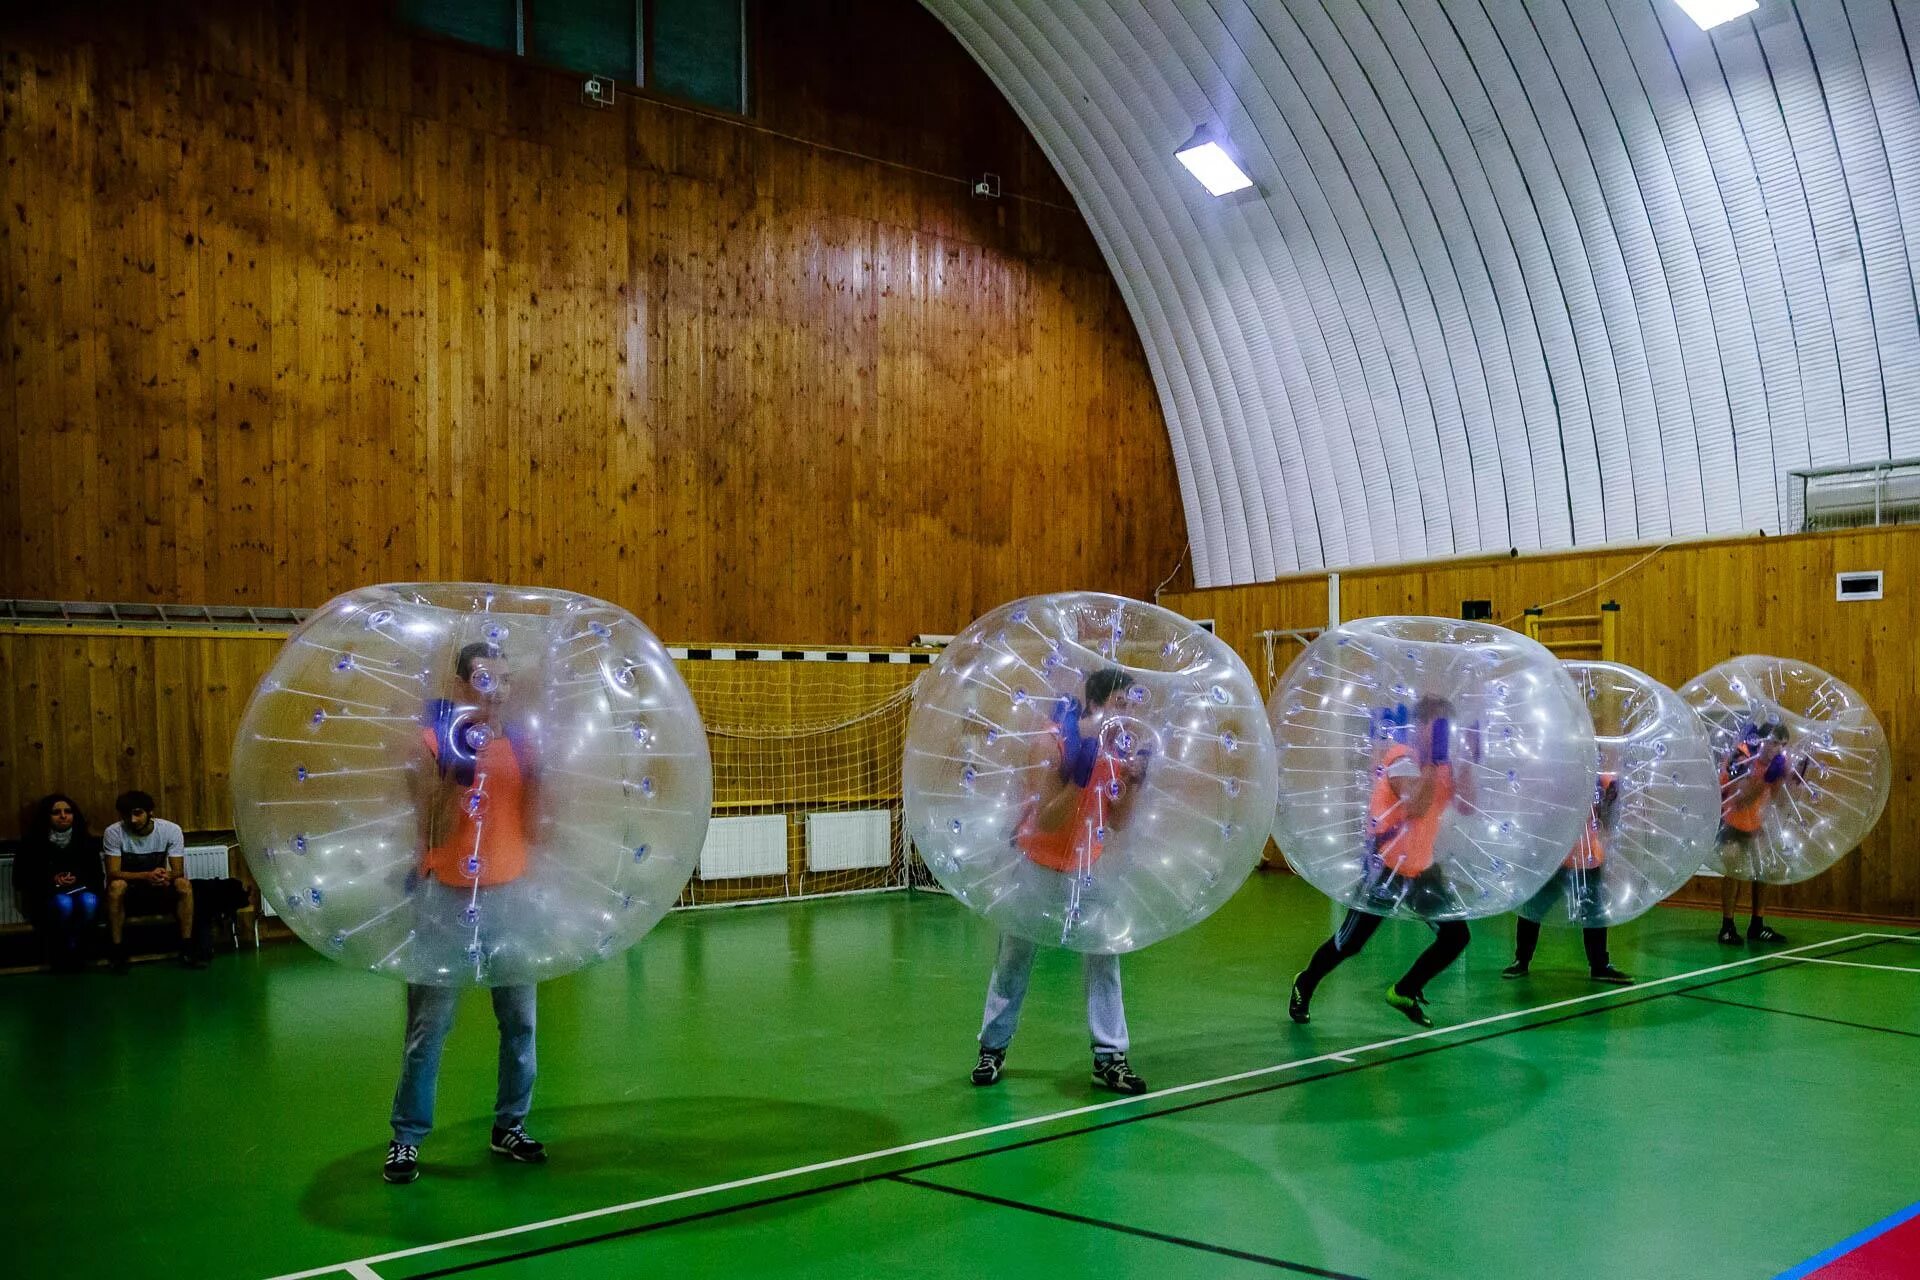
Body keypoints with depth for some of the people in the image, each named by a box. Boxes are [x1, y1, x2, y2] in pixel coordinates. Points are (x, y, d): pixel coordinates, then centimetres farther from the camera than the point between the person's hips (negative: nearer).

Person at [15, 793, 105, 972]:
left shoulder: (86, 841, 5)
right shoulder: (33, 843, -1)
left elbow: (96, 874, 6)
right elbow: (22, 878, 0)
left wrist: (78, 879, -16)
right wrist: (52, 880, -15)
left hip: (80, 889, 2)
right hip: (46, 895, -2)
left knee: (89, 901, -36)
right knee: (64, 903, -38)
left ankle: (74, 949, -17)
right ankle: (60, 953, -16)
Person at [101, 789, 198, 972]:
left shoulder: (171, 830, -12)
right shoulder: (113, 833, -15)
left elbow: (178, 872, -14)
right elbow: (113, 873, -21)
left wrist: (166, 875, -40)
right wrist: (146, 876, -39)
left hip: (161, 894, 1)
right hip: (129, 895, -1)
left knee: (184, 884, -28)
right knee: (116, 886, -34)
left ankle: (187, 948, -24)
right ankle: (118, 951, -26)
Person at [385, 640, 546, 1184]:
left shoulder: (520, 741, 7)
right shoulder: (437, 740, -6)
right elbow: (434, 831, -13)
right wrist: (459, 770, -25)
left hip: (511, 891, 4)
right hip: (450, 895, -4)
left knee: (519, 1019, 8)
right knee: (428, 1027, 1)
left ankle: (509, 1127, 21)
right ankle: (406, 1138, 12)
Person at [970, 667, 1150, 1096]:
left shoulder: (1117, 748, -8)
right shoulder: (1054, 743, -23)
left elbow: (1115, 822, -3)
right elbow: (1046, 822, -27)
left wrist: (1133, 784, -18)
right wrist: (1078, 777, -38)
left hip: (1086, 866, 4)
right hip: (1035, 863, -3)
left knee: (1104, 956, -6)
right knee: (1014, 960, 8)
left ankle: (1109, 1055, 0)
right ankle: (993, 1046, 23)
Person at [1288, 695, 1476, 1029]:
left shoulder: (1442, 763, 6)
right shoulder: (1402, 758, -17)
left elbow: (1467, 806, -6)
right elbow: (1415, 808, -33)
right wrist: (1433, 762, -32)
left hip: (1422, 869, 7)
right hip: (1384, 867, -7)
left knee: (1456, 935, -1)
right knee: (1349, 942, -1)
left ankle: (1404, 993, 16)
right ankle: (1305, 984, 24)